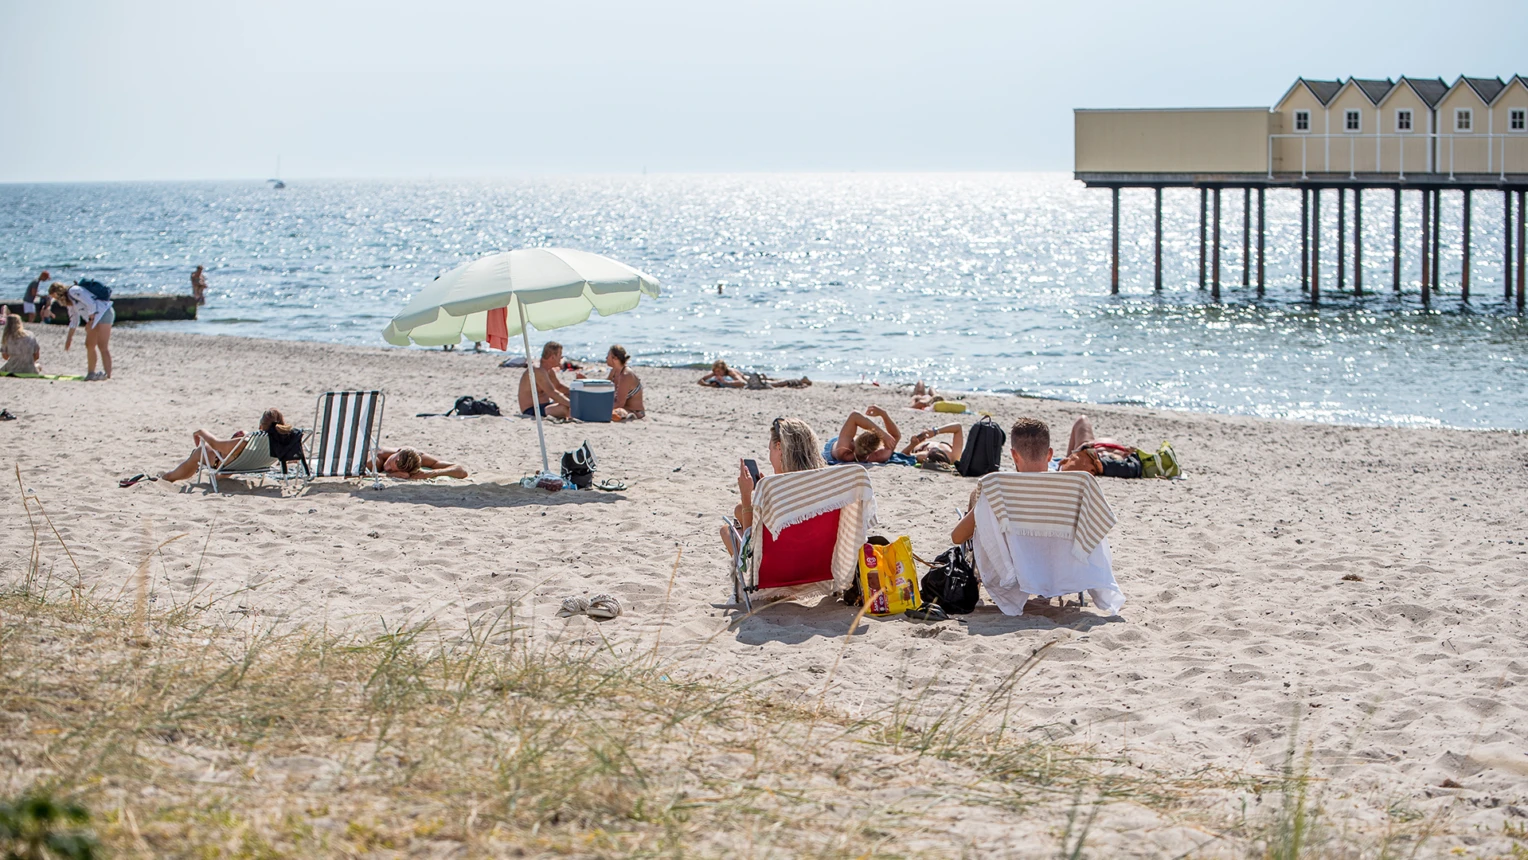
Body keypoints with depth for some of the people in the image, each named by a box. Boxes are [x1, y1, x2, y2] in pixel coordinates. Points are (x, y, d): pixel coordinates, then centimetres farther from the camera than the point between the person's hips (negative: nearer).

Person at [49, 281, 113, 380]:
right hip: (95, 317, 10)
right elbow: (74, 320, 25)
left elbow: (91, 304, -18)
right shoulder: (69, 302, 18)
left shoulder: (73, 291, -12)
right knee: (89, 345, 10)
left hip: (103, 312, -10)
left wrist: (90, 321, -13)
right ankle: (91, 373, 14)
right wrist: (69, 338, 24)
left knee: (102, 346, -15)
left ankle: (107, 374, -19)